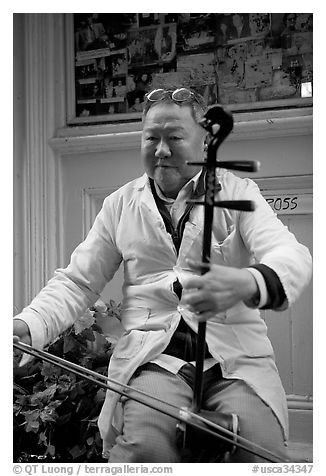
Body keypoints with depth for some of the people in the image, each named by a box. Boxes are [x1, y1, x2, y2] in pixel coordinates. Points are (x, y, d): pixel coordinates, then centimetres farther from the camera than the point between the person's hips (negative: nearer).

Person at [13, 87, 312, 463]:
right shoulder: (121, 205, 14)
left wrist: (248, 283, -36)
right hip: (153, 358, 1)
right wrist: (28, 326, -9)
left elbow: (292, 256, -11)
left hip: (236, 358, 0)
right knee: (143, 446, -29)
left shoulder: (238, 192, 6)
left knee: (261, 447, -28)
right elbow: (77, 282, 13)